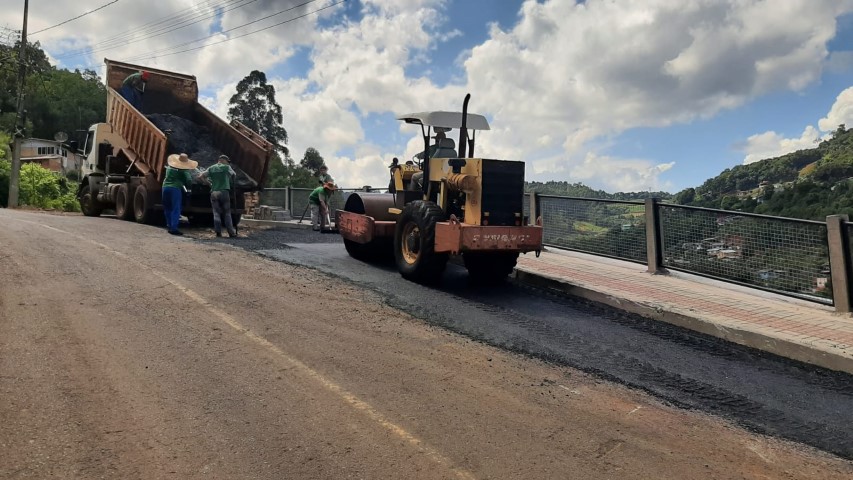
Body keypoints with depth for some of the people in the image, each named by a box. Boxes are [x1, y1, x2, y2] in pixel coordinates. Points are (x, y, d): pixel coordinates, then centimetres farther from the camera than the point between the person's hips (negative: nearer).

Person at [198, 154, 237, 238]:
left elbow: (201, 176, 4)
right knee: (227, 213, 3)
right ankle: (231, 232, 2)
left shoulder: (211, 168, 11)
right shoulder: (227, 167, 4)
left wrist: (208, 182, 15)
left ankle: (218, 232, -2)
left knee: (216, 213, 4)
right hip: (224, 192, -2)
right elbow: (234, 175, 19)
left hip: (214, 192, 2)